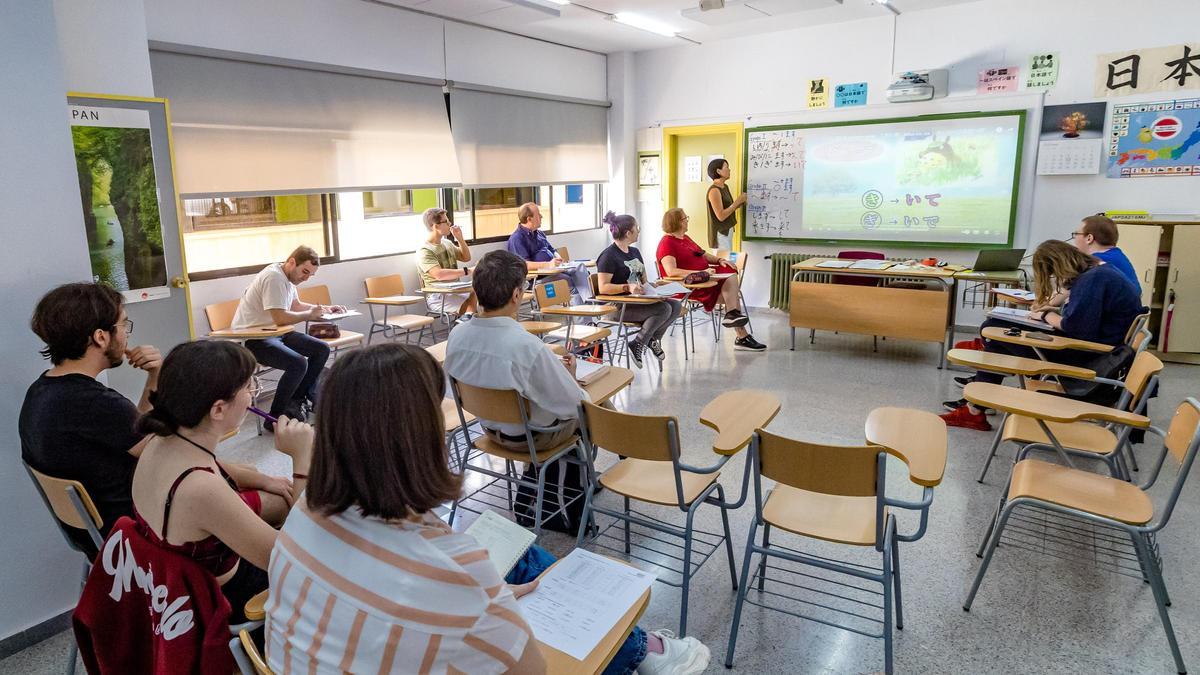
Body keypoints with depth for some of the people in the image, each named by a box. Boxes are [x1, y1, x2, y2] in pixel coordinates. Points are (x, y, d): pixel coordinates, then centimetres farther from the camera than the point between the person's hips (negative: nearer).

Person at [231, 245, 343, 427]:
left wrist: (326, 309, 9)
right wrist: (310, 314, -17)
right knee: (298, 364, -29)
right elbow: (280, 317, -30)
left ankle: (296, 400, 11)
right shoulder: (273, 277, -22)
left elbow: (296, 305, 22)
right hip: (252, 338, -10)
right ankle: (274, 418, -12)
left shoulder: (288, 276, 7)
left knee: (321, 349, 3)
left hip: (274, 332, 10)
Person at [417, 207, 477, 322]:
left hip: (455, 291, 8)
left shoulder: (447, 243, 14)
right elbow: (439, 274, -26)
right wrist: (466, 272, -29)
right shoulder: (424, 251, -12)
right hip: (437, 297, -8)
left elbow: (466, 258, 25)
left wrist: (460, 238, 9)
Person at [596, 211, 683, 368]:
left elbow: (644, 281, 22)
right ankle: (637, 345, -12)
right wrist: (628, 287, -32)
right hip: (617, 306, -9)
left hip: (637, 300, 9)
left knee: (676, 305, -11)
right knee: (663, 309, -26)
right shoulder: (609, 256, -10)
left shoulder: (635, 252, 19)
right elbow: (603, 288, -19)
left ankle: (653, 339, 6)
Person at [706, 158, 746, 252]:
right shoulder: (714, 190, -18)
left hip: (728, 231, 9)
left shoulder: (725, 187, 9)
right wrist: (737, 201, -17)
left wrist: (740, 202, 1)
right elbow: (721, 216, -21)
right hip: (720, 233, -9)